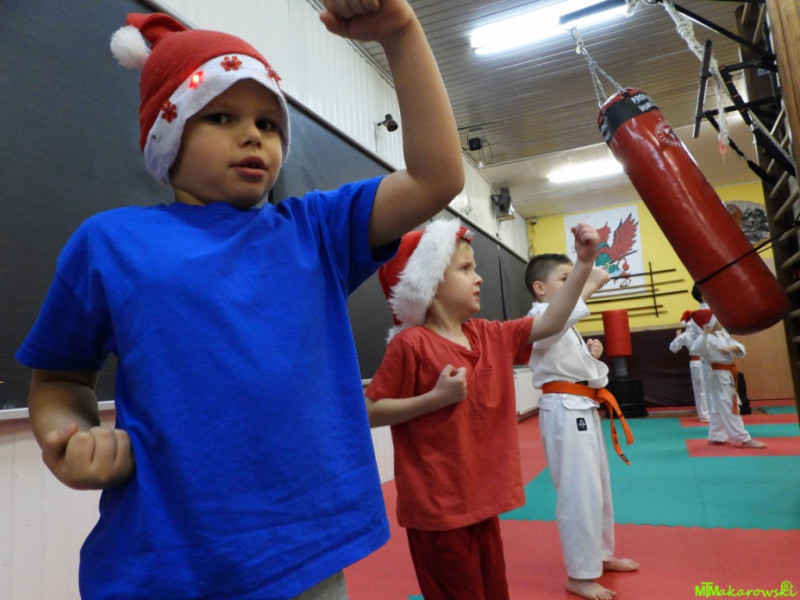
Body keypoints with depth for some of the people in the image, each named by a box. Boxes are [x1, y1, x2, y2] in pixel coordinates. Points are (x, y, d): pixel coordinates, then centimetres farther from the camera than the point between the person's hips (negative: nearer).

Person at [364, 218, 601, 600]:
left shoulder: (489, 335, 5)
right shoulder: (411, 343, -17)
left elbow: (550, 323, 6)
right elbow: (370, 413, -15)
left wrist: (583, 263, -1)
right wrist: (435, 398, -24)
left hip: (481, 496, 7)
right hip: (437, 506, -7)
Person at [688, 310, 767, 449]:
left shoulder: (722, 334, 7)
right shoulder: (706, 338, -19)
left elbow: (741, 349, 6)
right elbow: (695, 349, -40)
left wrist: (732, 348, -16)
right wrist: (705, 333, -43)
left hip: (727, 374, 9)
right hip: (719, 375, -9)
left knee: (719, 408, 16)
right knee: (728, 408, -3)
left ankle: (716, 436, 26)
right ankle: (744, 439, 2)